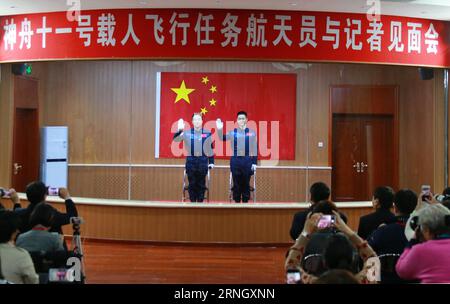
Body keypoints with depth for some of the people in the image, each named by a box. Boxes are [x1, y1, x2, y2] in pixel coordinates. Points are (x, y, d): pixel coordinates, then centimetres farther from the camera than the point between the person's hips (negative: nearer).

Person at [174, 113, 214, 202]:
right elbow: (176, 139, -8)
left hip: (203, 161, 0)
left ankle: (200, 202, 13)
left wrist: (211, 162, 7)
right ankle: (192, 202, 13)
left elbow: (211, 148, 9)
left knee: (201, 184, 5)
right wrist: (179, 130, -27)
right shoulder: (187, 133, 3)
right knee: (192, 184, 4)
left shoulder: (207, 133, 5)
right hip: (191, 161, 0)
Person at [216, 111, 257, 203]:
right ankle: (237, 201, 15)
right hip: (235, 161, 1)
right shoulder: (232, 132, 4)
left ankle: (245, 201, 16)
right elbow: (222, 138, -7)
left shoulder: (252, 133, 1)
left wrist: (254, 163, -1)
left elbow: (255, 149, 3)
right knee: (236, 184, 7)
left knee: (246, 184, 7)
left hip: (247, 161, 0)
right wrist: (219, 130, -27)